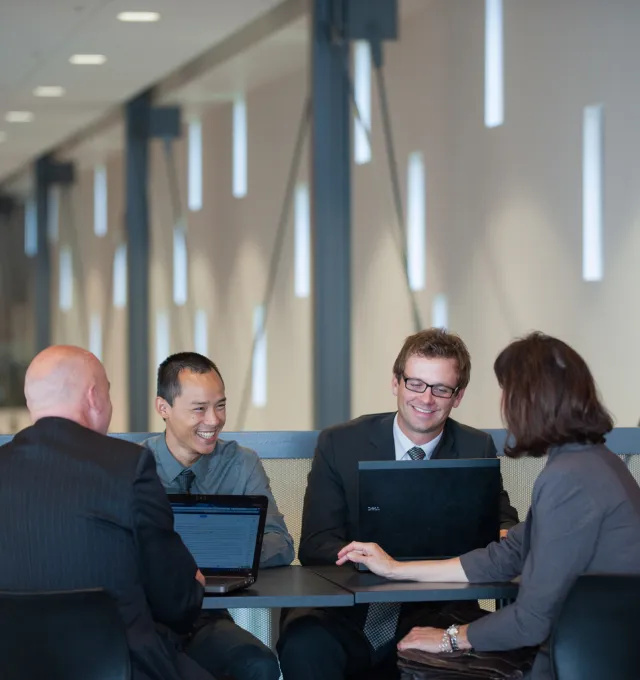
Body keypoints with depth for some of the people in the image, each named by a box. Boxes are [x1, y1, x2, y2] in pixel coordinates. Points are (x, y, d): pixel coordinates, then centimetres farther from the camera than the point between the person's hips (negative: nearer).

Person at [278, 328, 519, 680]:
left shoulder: (477, 449, 7)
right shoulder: (340, 444, 2)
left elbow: (505, 523, 8)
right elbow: (315, 545, -3)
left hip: (436, 613, 1)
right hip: (348, 617, -1)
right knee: (304, 644, -34)